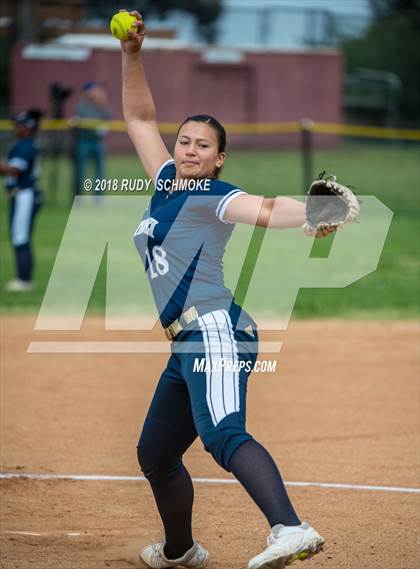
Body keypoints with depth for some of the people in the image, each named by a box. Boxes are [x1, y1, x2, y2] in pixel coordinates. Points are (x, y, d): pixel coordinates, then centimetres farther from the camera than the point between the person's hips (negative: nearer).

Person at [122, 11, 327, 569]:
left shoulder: (215, 198, -3)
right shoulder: (167, 182, 19)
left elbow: (266, 209, -23)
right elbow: (139, 117, 27)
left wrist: (315, 214, -44)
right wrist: (132, 54, 15)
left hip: (216, 329, -9)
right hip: (188, 344, 9)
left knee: (222, 435, -32)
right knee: (155, 453, 20)